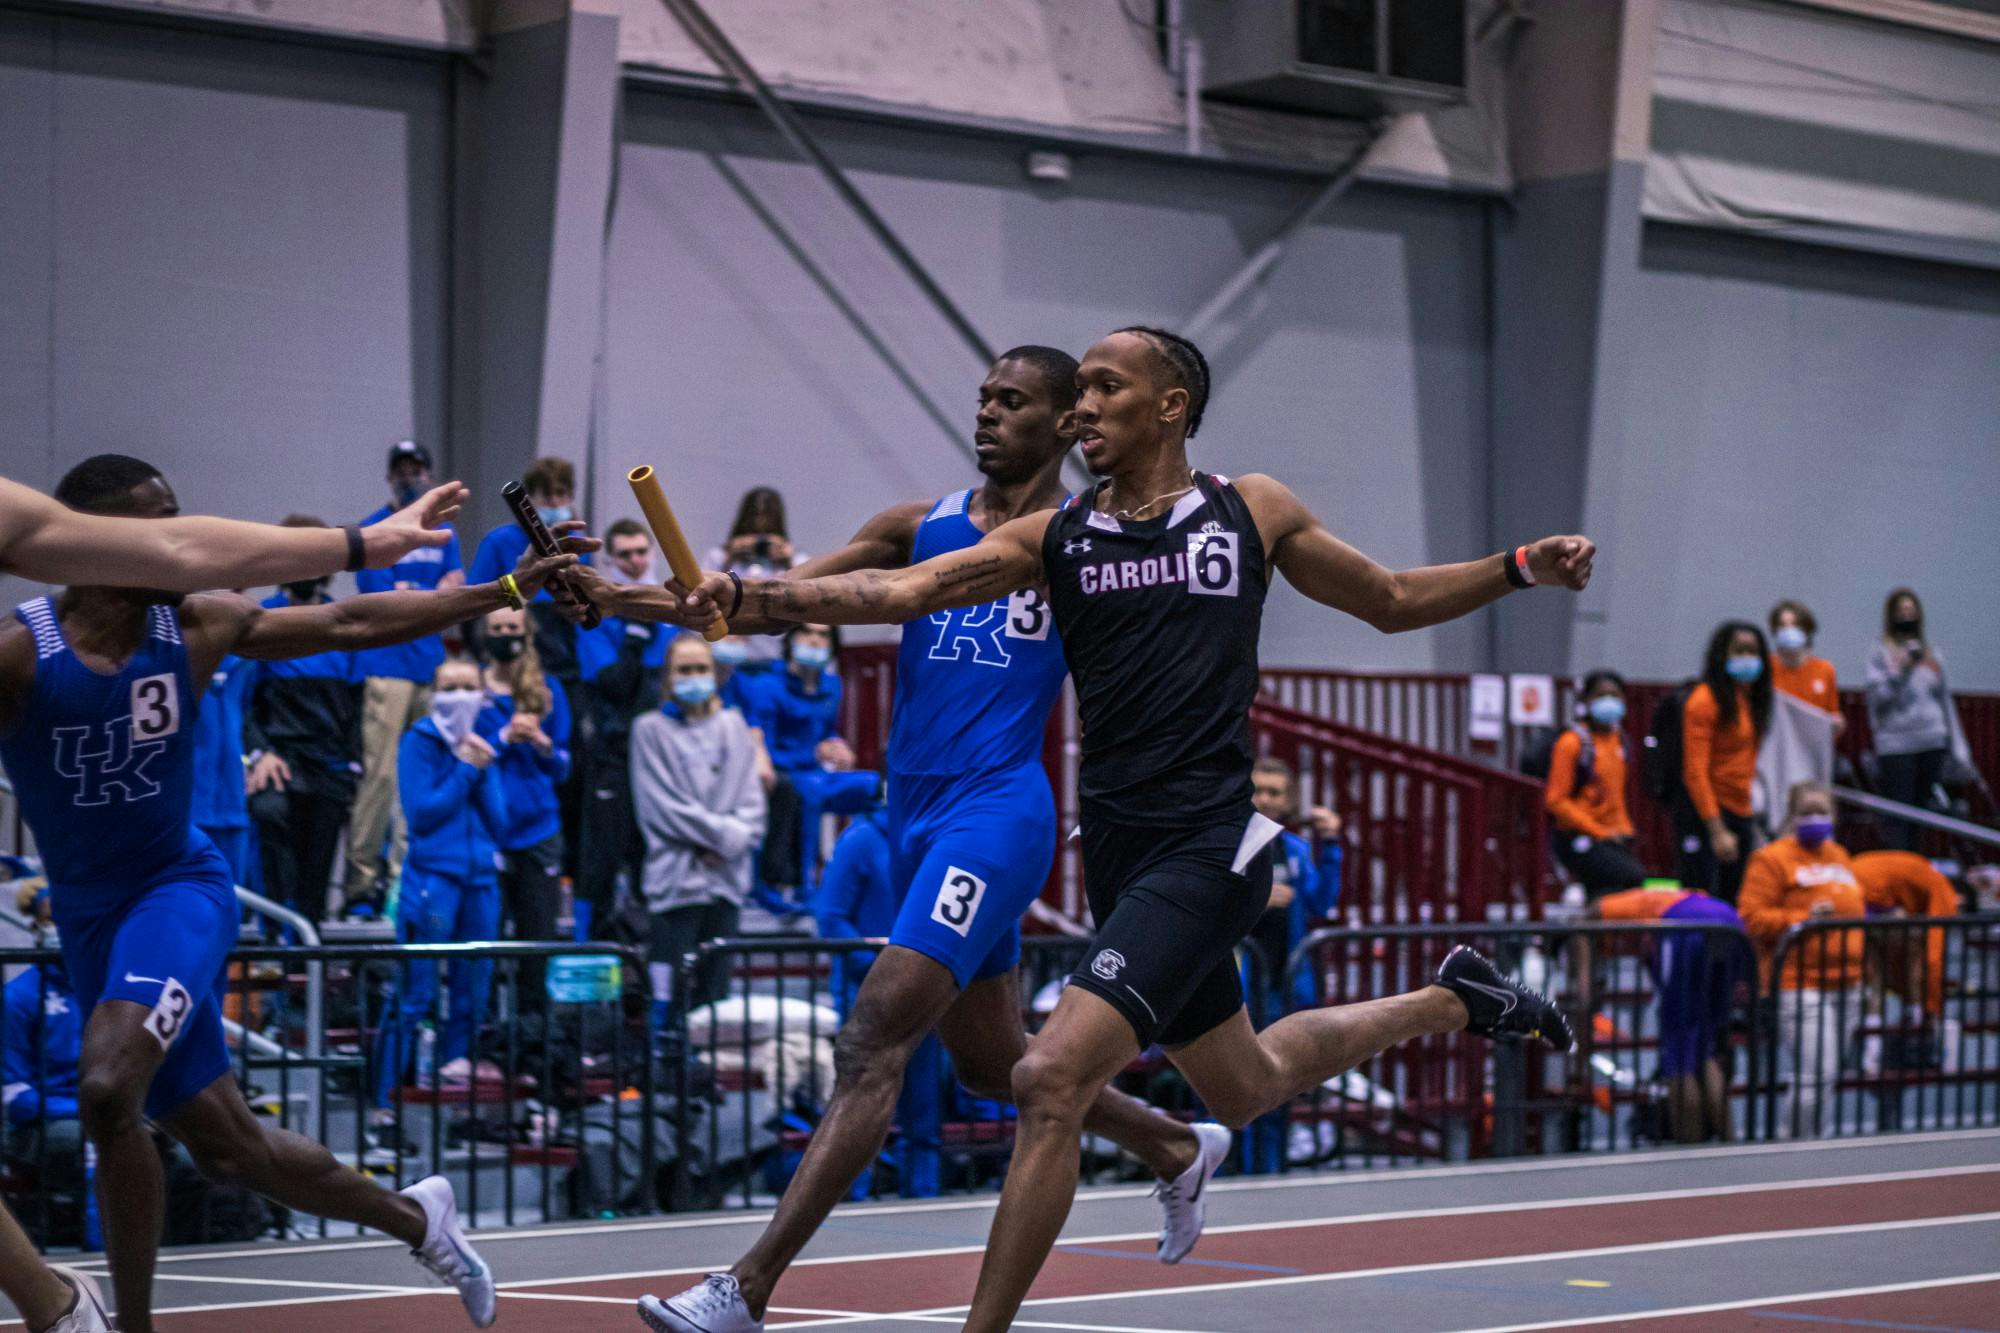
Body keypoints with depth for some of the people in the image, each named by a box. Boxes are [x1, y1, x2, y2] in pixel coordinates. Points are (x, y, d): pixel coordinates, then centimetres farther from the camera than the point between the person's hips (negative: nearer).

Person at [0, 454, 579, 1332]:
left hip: (179, 890, -1)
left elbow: (353, 622, 3)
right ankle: (415, 1218, 34)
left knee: (108, 1092, -29)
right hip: (89, 915, 1)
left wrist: (507, 589, 4)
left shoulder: (197, 628, -5)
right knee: (228, 1150, 9)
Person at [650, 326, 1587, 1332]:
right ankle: (1449, 1002, 50)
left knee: (1050, 1082, -19)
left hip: (1206, 848, -5)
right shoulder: (1053, 537, 8)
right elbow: (905, 590, -5)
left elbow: (1392, 601, 17)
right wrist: (749, 597, -20)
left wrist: (1521, 568, 4)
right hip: (1119, 857, 5)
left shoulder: (1252, 511, 3)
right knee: (1244, 1088, 24)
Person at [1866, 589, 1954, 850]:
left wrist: (1948, 736, 14)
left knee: (1922, 807, 5)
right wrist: (1901, 670, -16)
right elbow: (1877, 697, -6)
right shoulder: (1880, 653, 3)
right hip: (1896, 743, -4)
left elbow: (1944, 697, 19)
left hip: (1932, 742, 4)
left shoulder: (1931, 653, 15)